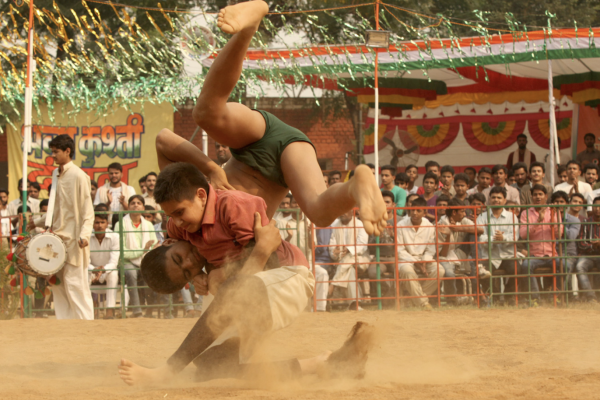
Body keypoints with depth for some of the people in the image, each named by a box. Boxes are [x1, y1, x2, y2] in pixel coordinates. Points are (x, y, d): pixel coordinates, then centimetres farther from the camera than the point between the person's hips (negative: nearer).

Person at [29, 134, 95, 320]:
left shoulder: (78, 176, -9)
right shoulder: (56, 176, 14)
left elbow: (87, 210, -12)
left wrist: (84, 234, -24)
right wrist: (37, 222, 21)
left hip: (73, 239, -8)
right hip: (57, 238, 8)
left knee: (75, 285, -8)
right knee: (58, 286, 7)